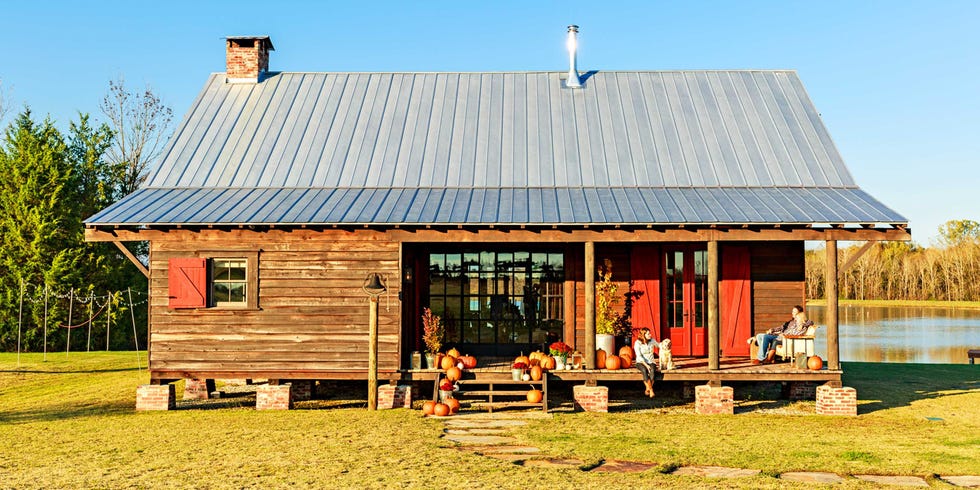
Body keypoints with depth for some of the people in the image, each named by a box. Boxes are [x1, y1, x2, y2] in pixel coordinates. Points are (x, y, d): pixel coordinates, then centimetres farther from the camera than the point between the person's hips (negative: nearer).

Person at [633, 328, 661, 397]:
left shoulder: (652, 341, 2)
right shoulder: (637, 343, -8)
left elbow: (658, 345, 23)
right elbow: (639, 356, -13)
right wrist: (646, 365, -22)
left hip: (650, 362, 2)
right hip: (641, 363, -2)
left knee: (652, 371, -33)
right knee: (644, 370, -37)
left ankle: (648, 390, -22)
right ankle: (651, 390, -32)